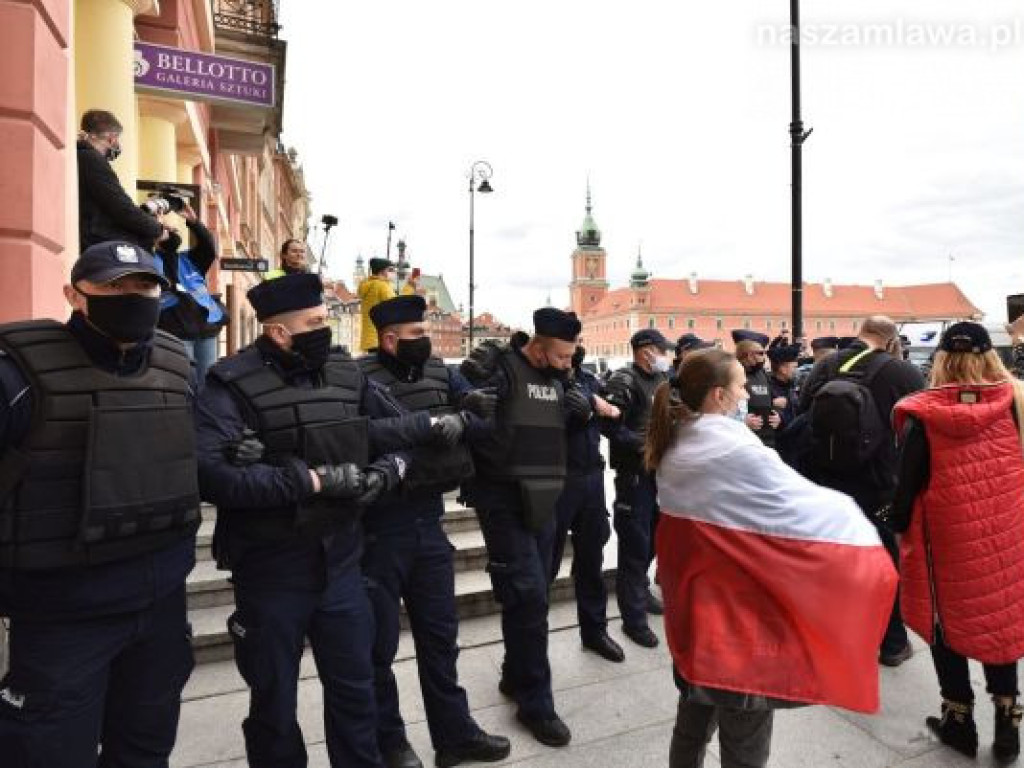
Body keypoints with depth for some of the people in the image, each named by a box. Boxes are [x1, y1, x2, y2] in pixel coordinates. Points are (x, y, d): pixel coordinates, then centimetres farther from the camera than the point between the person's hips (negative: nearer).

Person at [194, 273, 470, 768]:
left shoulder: (346, 373, 0)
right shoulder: (232, 385, -15)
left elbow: (397, 430, 8)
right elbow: (208, 474, -28)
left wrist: (386, 472, -13)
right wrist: (312, 479, -27)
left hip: (340, 561, 4)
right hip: (270, 572, -4)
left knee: (355, 689, 20)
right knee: (274, 703, 18)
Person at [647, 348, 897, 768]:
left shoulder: (672, 451, 1)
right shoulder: (738, 451, -22)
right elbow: (801, 506, -13)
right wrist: (850, 512, 6)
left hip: (690, 611, 7)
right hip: (740, 616, -7)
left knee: (692, 724, 25)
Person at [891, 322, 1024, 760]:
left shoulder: (924, 415, -15)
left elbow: (909, 480, -10)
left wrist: (897, 523, 4)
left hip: (947, 535, -3)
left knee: (947, 620, 13)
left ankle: (959, 720, 26)